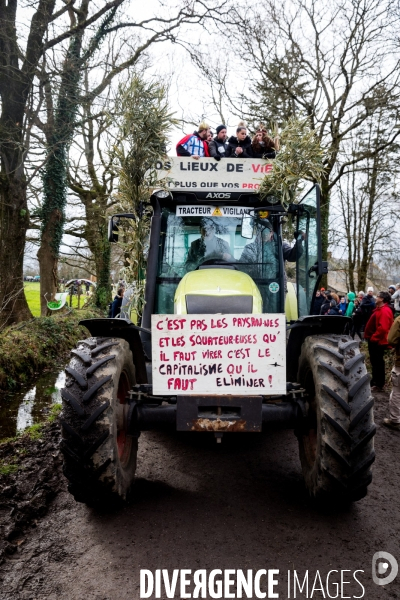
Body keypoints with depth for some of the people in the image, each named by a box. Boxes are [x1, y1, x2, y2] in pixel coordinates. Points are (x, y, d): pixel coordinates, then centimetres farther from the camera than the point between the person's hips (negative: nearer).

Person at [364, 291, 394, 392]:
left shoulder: (385, 311, -20)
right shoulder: (380, 309, 14)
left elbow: (383, 328, -28)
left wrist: (373, 337, -21)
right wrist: (371, 337, 17)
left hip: (377, 341, -11)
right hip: (374, 340, 11)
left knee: (378, 363, -3)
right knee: (375, 362, 18)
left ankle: (379, 385, 5)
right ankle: (375, 381, 28)